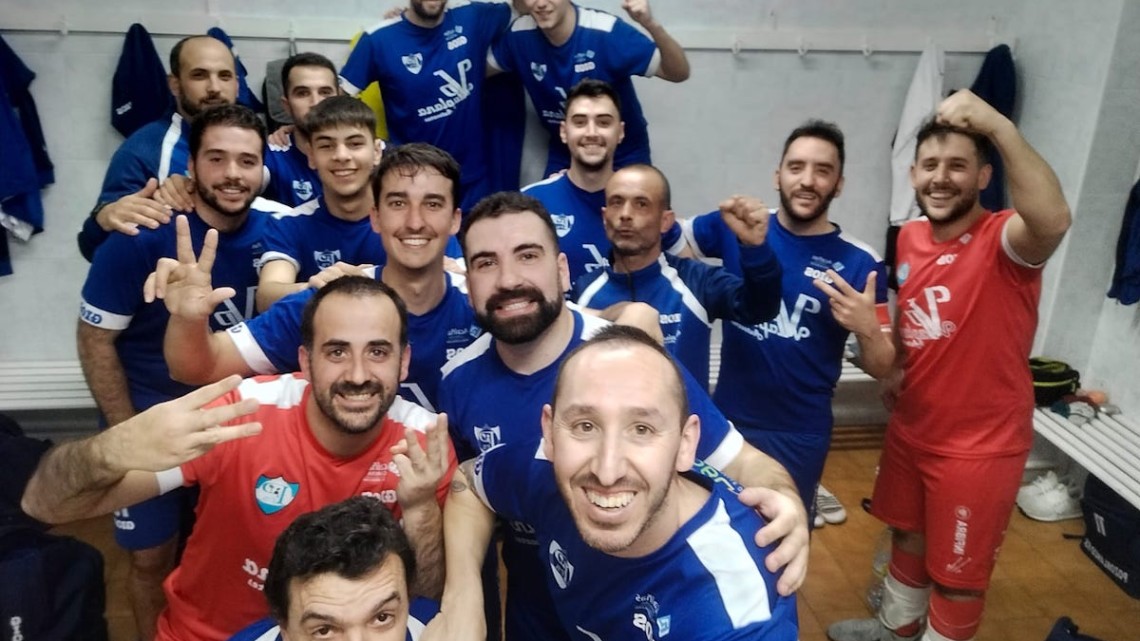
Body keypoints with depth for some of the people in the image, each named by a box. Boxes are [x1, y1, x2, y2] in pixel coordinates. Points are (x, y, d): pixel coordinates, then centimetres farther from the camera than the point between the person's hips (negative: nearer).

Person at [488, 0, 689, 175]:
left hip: (624, 156, -3)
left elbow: (678, 73, -28)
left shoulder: (606, 32, -27)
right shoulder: (519, 35, -15)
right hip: (563, 156, 3)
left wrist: (651, 25, -46)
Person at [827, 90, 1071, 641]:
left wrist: (999, 126, -49)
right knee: (908, 535, 28)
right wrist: (896, 365, 1)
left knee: (958, 574, 11)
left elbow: (1053, 221, -48)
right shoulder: (910, 238, -1)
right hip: (911, 429, 7)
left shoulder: (1002, 241, -22)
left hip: (979, 446, -7)